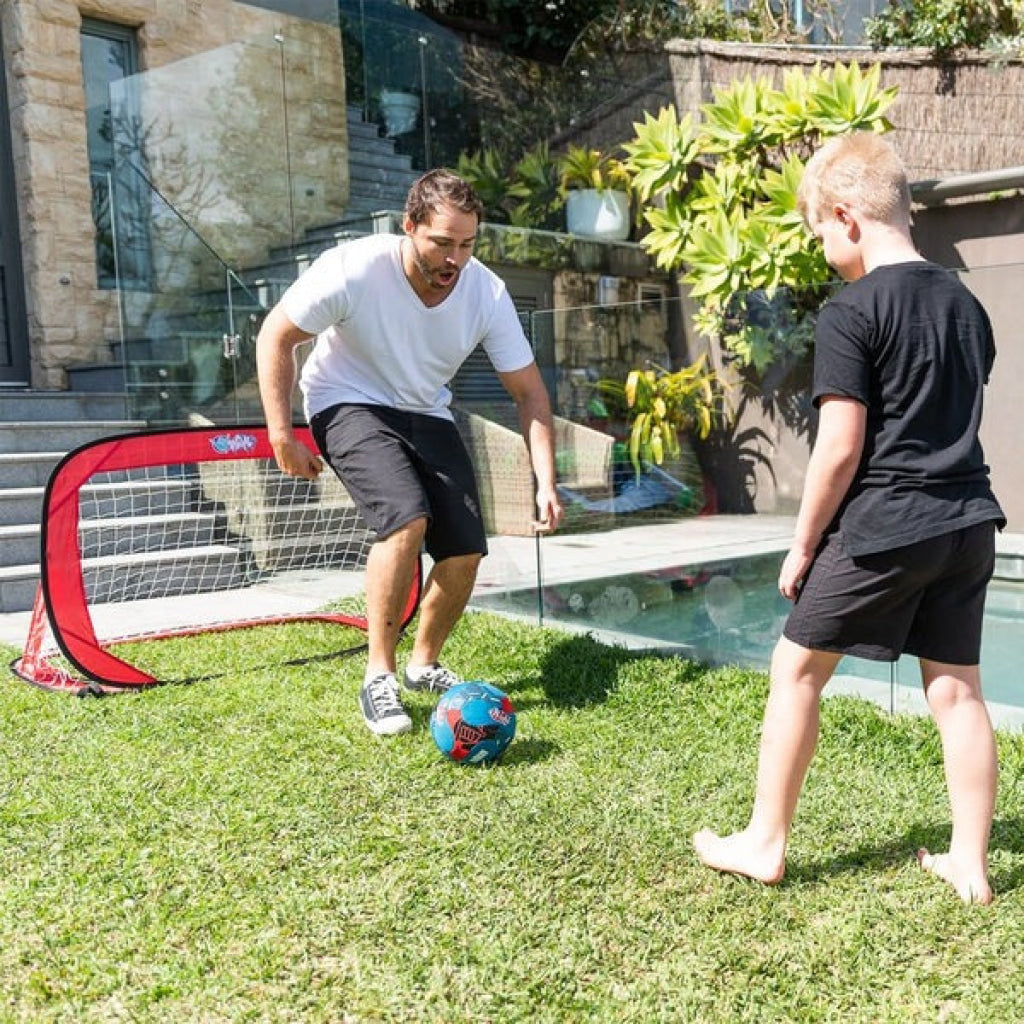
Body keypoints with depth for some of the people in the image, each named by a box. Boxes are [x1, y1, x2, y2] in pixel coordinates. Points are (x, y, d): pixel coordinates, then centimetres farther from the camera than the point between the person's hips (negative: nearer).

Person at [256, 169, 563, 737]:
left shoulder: (487, 292, -15)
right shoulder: (353, 270, -25)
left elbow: (529, 392, -7)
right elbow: (274, 337, -12)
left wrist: (546, 484, -17)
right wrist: (281, 436, -15)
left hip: (426, 414, 4)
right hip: (348, 405, -4)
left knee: (466, 552, -8)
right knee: (407, 517, -30)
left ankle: (425, 664, 20)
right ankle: (379, 679, -16)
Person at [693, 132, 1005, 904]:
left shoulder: (850, 314, -12)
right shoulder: (966, 303, 12)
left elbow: (840, 448, -15)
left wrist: (804, 543, -5)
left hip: (881, 527, -7)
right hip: (968, 522, 7)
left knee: (796, 668, 7)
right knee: (956, 689, 12)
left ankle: (765, 844, 16)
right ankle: (971, 863, 20)